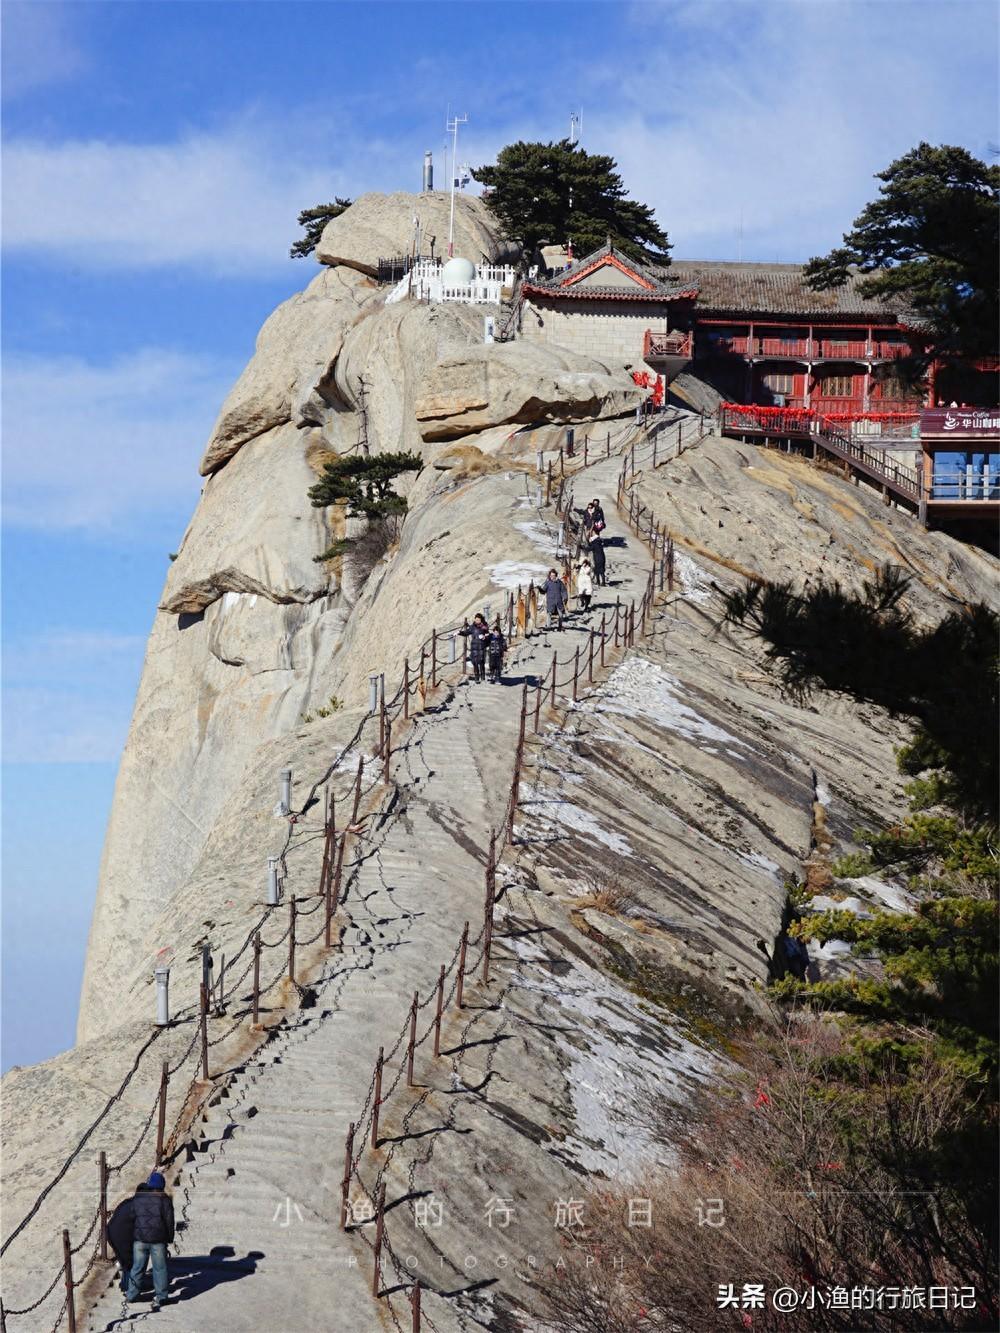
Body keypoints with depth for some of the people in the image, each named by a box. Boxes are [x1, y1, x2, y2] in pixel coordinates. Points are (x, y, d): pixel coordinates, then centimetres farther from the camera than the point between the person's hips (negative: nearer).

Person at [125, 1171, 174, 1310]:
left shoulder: (137, 1198, 4)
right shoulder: (164, 1200, -4)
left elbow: (132, 1218, 8)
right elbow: (169, 1221, -3)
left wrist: (132, 1236, 17)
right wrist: (169, 1238, 8)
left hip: (139, 1238, 2)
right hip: (158, 1239, -2)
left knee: (138, 1266, 11)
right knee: (160, 1267, 5)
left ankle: (132, 1294, 15)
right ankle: (160, 1296, 5)